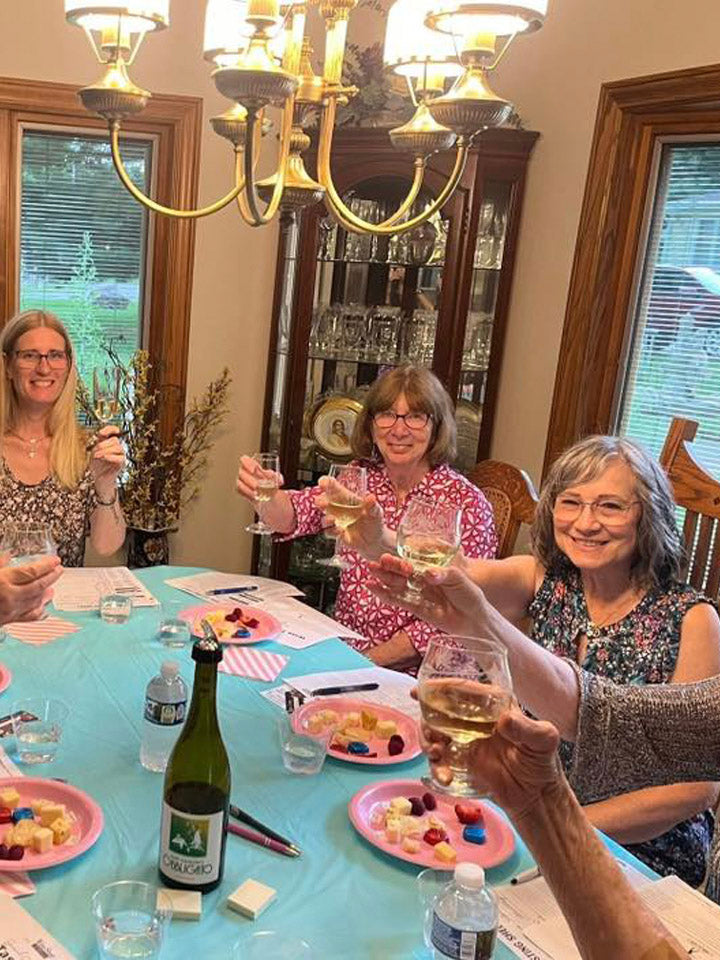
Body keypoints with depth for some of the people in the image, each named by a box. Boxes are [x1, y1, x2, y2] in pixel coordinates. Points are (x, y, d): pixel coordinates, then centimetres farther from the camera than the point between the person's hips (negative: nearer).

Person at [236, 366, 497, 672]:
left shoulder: (465, 504, -11)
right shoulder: (361, 478, 3)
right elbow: (293, 514, -11)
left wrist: (372, 659, -15)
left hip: (412, 671, -4)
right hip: (342, 650, 5)